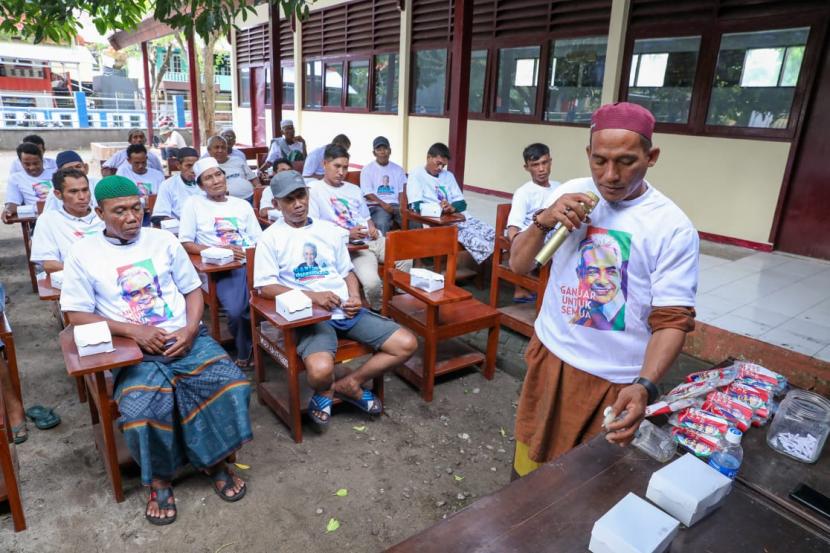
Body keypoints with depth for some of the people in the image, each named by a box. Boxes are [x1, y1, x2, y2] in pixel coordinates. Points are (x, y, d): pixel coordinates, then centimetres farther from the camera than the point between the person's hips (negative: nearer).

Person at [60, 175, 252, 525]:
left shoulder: (163, 240, 9)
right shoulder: (83, 252, 4)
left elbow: (193, 290, 11)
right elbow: (77, 315, 0)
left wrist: (190, 330, -8)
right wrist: (133, 330, -14)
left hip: (185, 338, 2)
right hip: (132, 349, -2)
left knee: (231, 385, -22)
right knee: (143, 408, -31)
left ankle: (214, 461, 3)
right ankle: (159, 479, -1)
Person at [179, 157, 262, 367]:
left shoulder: (242, 204, 20)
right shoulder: (194, 203, 10)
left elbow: (260, 240, 16)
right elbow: (186, 244, 3)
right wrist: (220, 250, -10)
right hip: (223, 268, -3)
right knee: (236, 310, -28)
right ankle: (244, 352, 4)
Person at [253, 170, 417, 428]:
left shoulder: (328, 229, 16)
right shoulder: (271, 237, 1)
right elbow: (266, 286, -6)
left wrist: (355, 297, -2)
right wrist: (312, 296, -18)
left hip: (347, 310, 5)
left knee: (406, 344, -7)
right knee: (320, 370, -35)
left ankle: (348, 385, 8)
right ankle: (325, 390, 6)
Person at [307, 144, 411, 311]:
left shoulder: (354, 189, 25)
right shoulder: (314, 189, 4)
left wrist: (372, 228, 4)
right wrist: (347, 234, -16)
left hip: (373, 239, 6)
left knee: (406, 261, -19)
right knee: (372, 282, -31)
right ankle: (380, 312, 1)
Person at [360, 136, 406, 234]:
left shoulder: (398, 169, 17)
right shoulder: (367, 170, 7)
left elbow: (402, 191, 10)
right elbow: (368, 194, -3)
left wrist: (402, 206, -11)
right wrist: (383, 204, -18)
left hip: (396, 205, 3)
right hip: (376, 206, -3)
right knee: (381, 224, -36)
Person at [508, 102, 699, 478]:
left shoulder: (673, 227, -13)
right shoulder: (569, 194, -2)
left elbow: (673, 319, -14)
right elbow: (518, 265, 1)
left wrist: (644, 386, -29)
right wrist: (543, 220, -17)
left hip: (615, 381, -3)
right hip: (551, 357, 3)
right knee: (530, 465, 17)